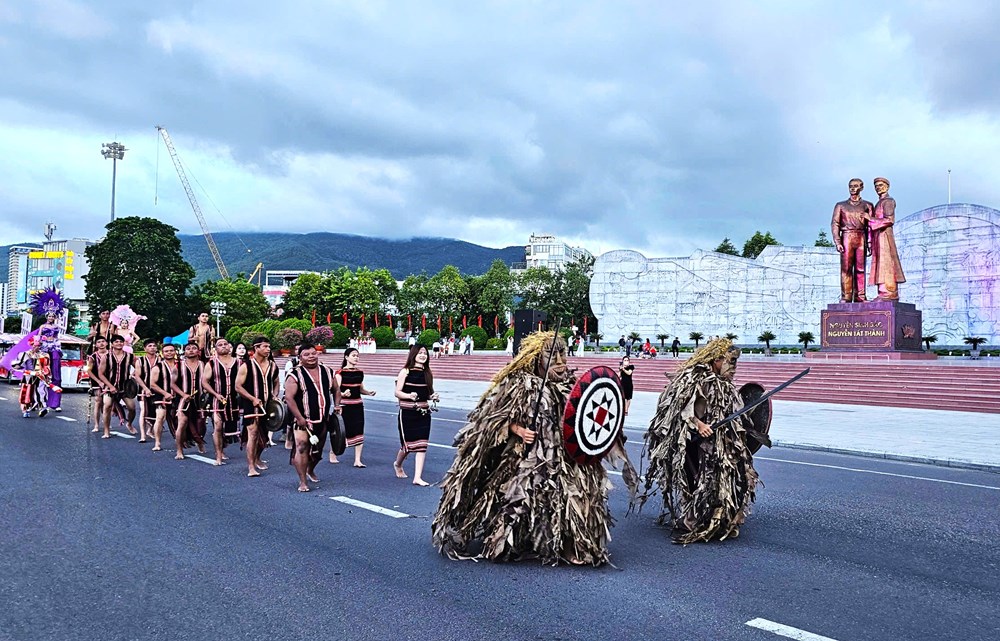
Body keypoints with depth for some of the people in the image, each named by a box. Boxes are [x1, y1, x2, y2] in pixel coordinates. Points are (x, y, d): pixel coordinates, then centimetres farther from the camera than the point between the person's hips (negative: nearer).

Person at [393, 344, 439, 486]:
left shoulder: (428, 373, 9)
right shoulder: (405, 372, -4)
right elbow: (397, 392, -7)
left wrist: (433, 397, -4)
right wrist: (409, 395, -25)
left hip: (423, 412, 4)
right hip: (407, 412, -4)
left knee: (421, 445, -4)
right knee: (408, 443, 4)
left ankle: (417, 477, -3)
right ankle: (397, 464, 36)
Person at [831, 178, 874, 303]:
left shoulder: (867, 206, 14)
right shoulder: (841, 205, 12)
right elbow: (835, 224, 5)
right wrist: (837, 242, -7)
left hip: (861, 238, 1)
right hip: (847, 237, -1)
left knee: (860, 268, -2)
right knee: (846, 268, -6)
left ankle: (860, 296, 0)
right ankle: (846, 297, -8)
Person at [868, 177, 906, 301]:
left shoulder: (888, 200, -2)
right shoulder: (879, 202, 24)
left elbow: (889, 220, -13)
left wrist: (871, 219, -12)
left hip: (884, 235, -9)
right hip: (878, 236, 9)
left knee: (885, 264, -13)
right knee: (881, 265, 4)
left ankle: (889, 293, -16)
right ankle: (885, 293, 3)